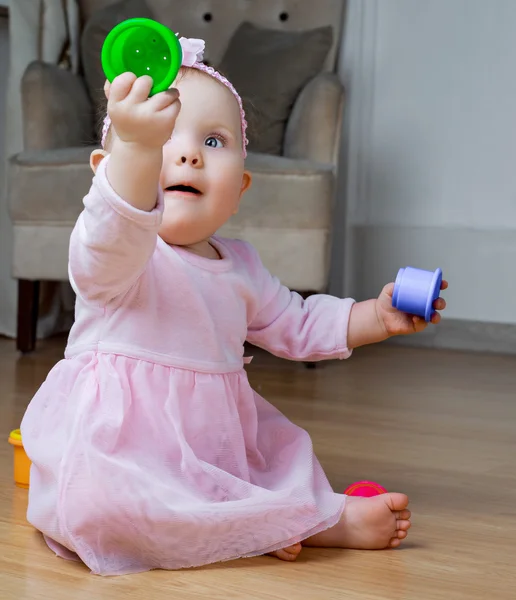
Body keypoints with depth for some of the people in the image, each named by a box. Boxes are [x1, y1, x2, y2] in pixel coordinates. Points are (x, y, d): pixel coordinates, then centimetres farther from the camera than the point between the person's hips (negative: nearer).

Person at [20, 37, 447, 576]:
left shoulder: (239, 265, 10)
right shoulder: (116, 251, -15)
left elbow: (295, 325, 24)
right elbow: (111, 244, -41)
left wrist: (378, 316, 11)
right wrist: (138, 145, -59)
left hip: (213, 441, 8)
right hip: (117, 443, -7)